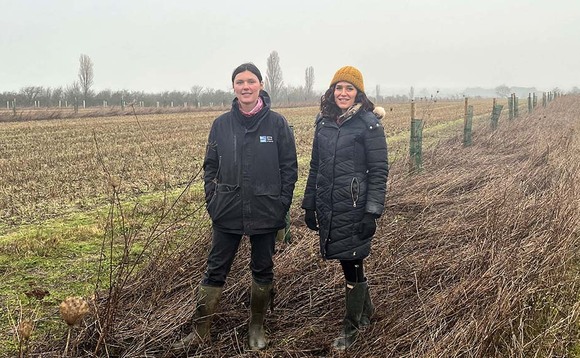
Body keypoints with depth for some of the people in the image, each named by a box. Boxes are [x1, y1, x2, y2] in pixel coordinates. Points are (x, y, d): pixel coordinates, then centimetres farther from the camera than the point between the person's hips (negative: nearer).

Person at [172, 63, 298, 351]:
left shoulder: (277, 123, -5)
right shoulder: (221, 124, 1)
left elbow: (289, 167, -2)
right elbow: (210, 166, 8)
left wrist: (282, 205, -6)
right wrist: (212, 200, 0)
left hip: (266, 213, -1)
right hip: (228, 212, 1)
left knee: (263, 271, 13)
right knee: (215, 271, 6)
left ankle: (257, 326, 31)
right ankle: (200, 330, 17)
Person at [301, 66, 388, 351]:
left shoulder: (369, 123, -9)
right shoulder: (323, 121, 8)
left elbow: (379, 171, -11)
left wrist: (372, 213, -15)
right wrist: (309, 205, 13)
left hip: (354, 208, -5)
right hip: (327, 207, 5)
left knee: (352, 263, 3)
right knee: (348, 261, 15)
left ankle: (351, 326, 20)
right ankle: (366, 311, 36)